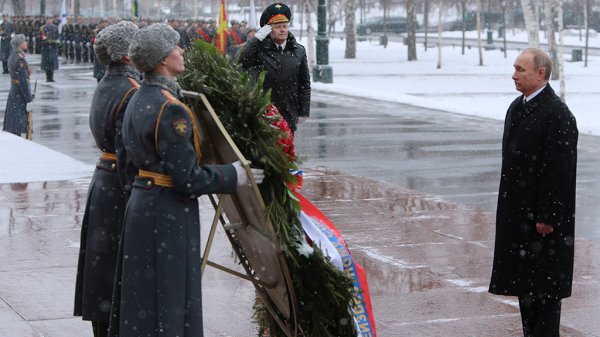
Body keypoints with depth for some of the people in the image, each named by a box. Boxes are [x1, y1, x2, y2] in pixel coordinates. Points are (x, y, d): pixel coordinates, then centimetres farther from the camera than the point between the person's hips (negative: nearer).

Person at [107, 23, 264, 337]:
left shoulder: (138, 100, 8)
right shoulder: (171, 109, -21)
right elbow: (187, 178, -21)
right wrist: (233, 176, -9)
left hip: (141, 204, 9)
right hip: (168, 214, -9)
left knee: (141, 295, 18)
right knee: (169, 299, 1)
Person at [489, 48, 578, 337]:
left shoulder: (557, 115, -16)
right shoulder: (517, 107, 11)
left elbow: (561, 170, -19)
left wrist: (548, 217, -19)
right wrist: (507, 205, 16)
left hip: (542, 214, -9)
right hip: (516, 210, 9)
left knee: (544, 280, -2)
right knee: (523, 279, 14)